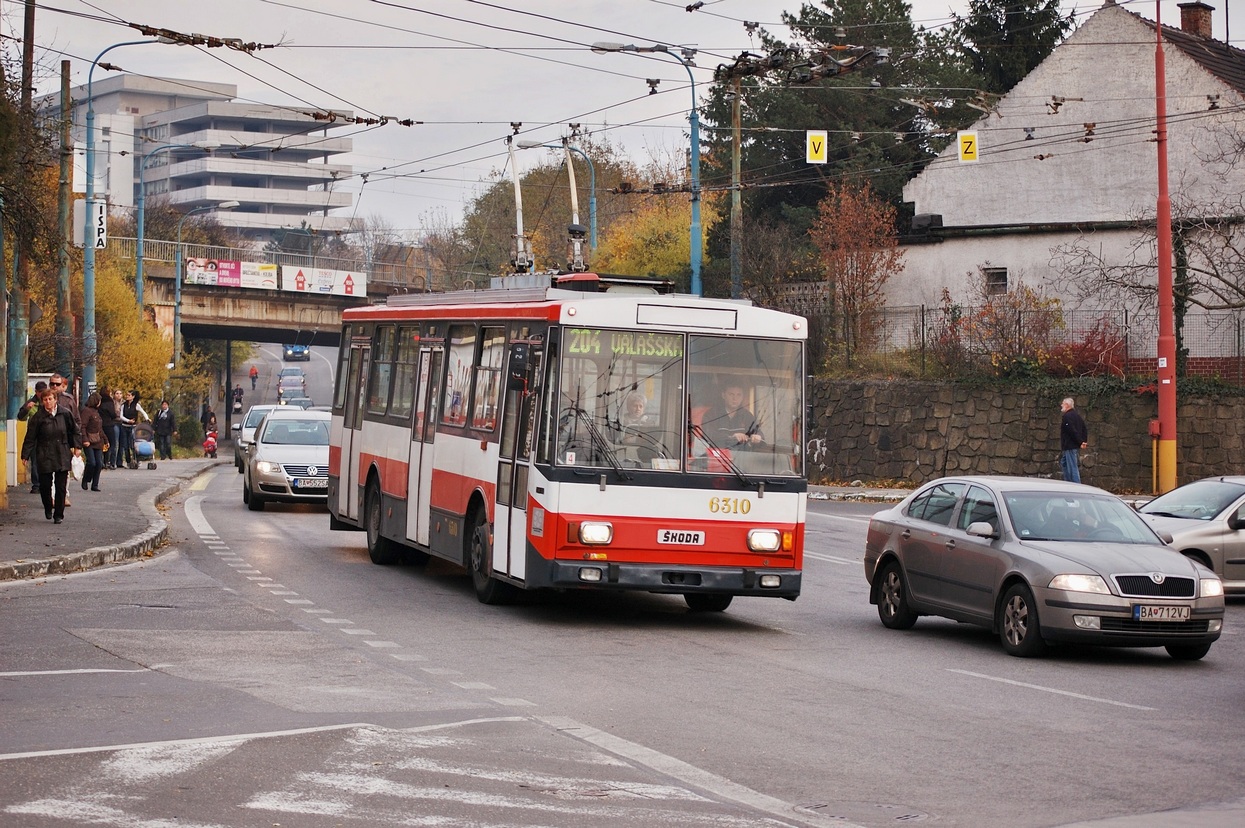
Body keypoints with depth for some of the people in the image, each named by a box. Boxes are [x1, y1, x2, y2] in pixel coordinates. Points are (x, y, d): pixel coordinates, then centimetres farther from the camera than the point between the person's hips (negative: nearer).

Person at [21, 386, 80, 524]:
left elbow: (74, 430, 14)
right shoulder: (38, 417, -5)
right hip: (45, 456, -1)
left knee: (61, 486, 0)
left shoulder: (64, 414, 1)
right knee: (45, 485, 1)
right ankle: (48, 509, 27)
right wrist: (25, 455, -4)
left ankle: (58, 514, 7)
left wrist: (76, 446, 10)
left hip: (62, 455, 1)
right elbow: (30, 437, -2)